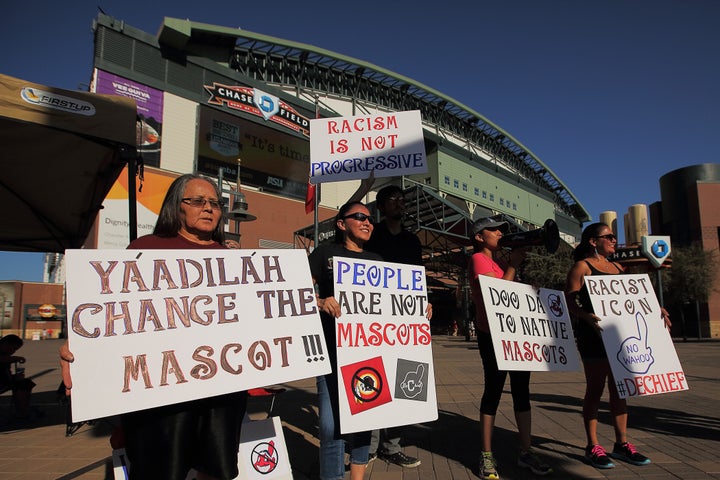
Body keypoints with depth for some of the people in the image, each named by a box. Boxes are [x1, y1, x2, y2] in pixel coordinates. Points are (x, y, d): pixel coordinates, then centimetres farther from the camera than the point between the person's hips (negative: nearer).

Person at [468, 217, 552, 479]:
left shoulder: (497, 261, 20)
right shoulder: (478, 259, -6)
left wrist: (517, 260, 8)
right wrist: (514, 263, -10)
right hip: (492, 335, -8)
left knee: (521, 391, 9)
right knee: (494, 390, -4)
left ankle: (526, 451, 18)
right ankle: (487, 455, 7)